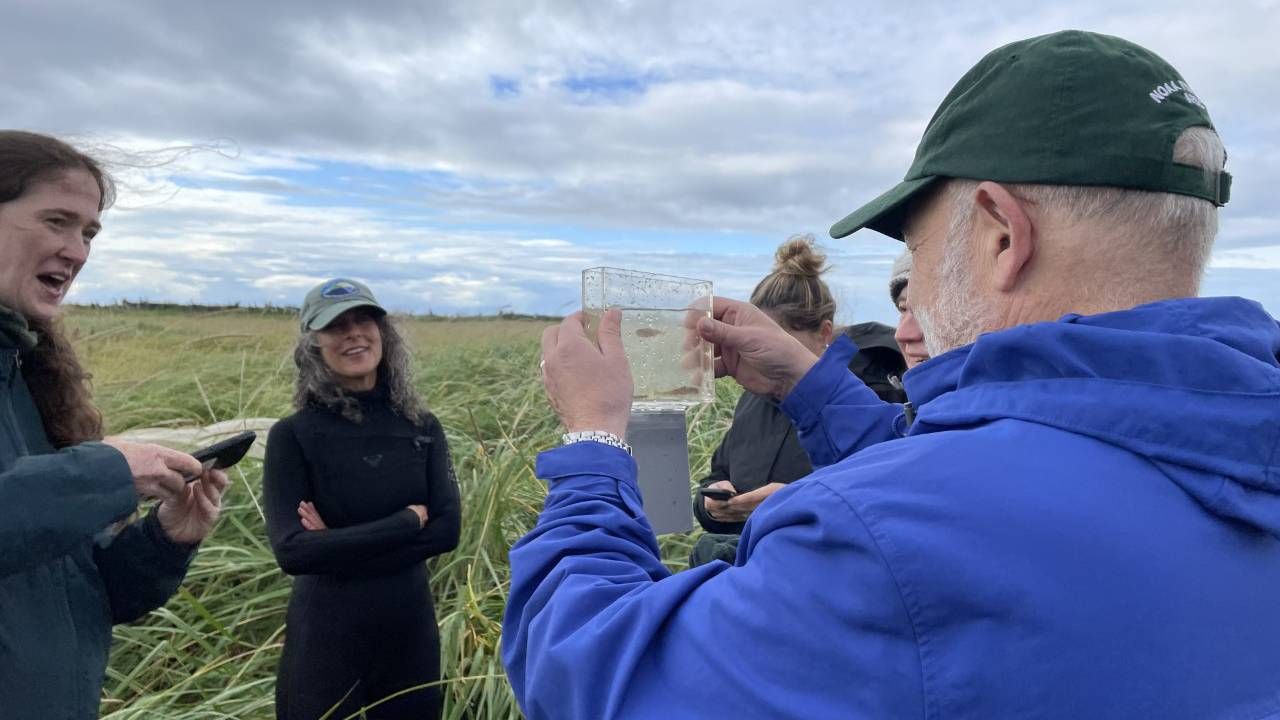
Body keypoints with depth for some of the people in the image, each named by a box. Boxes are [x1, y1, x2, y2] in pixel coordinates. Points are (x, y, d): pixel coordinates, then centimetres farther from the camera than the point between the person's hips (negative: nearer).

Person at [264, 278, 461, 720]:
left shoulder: (422, 426, -2)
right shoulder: (293, 435, -10)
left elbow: (447, 529, -9)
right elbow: (292, 550, -19)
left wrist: (340, 546, -16)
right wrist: (407, 521, -17)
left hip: (411, 633, 3)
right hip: (326, 641, -3)